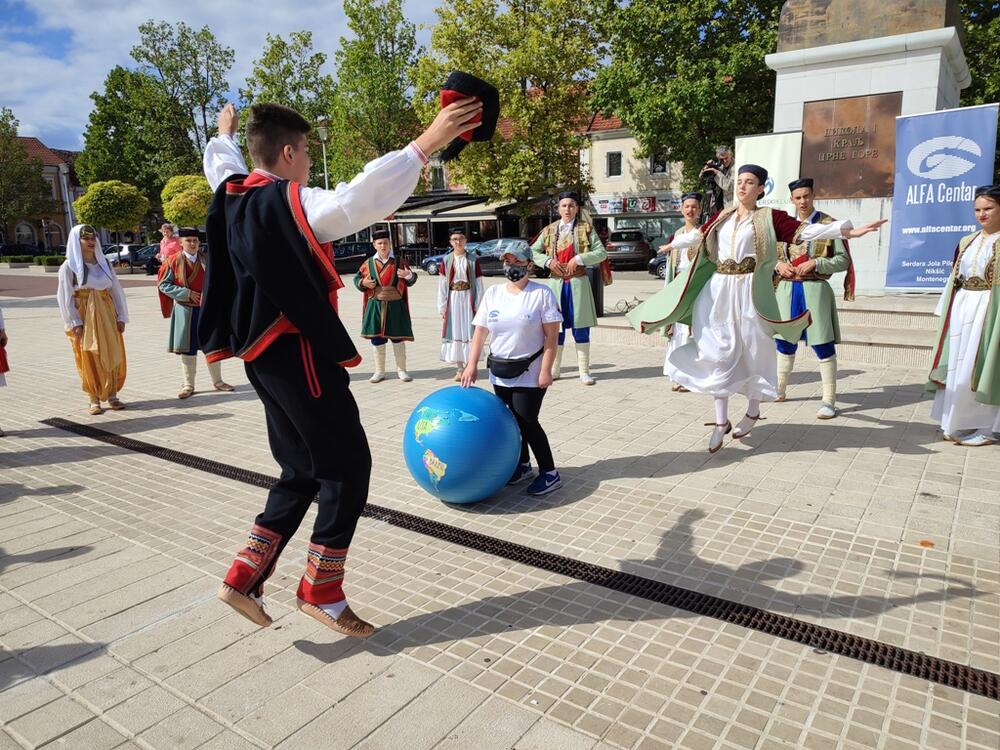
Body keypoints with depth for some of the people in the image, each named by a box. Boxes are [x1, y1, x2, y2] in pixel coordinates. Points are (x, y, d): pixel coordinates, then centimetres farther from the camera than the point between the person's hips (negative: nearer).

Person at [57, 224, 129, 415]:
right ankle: (94, 399, 9)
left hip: (106, 315, 3)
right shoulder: (69, 266, -3)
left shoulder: (103, 262, 8)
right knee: (89, 359, 1)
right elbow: (65, 297, -5)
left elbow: (116, 290, 8)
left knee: (112, 356, 3)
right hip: (84, 317, -3)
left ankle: (112, 395, 13)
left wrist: (121, 316, 2)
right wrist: (75, 323, -11)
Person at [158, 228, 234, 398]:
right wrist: (186, 293, -15)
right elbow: (163, 284, -5)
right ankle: (188, 385, 15)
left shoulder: (206, 260, 5)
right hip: (185, 310, -2)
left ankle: (217, 381, 21)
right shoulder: (173, 261, -3)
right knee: (187, 348, 4)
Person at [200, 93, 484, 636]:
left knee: (302, 470, 17)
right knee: (347, 465, 1)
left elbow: (221, 162, 35)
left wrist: (225, 133, 55)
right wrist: (428, 142, -33)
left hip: (262, 355, 9)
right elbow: (360, 198, -31)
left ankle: (244, 579, 20)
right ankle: (321, 592, 11)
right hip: (298, 355, -9)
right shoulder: (292, 205, -15)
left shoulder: (232, 197, 10)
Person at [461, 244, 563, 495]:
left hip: (529, 372, -5)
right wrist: (472, 364, -3)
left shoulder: (542, 293, -7)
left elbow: (551, 335, -11)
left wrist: (545, 370, -16)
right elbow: (480, 331, 5)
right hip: (500, 372, 5)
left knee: (527, 421, -6)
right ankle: (522, 465, 32)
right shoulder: (493, 293, 6)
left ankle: (550, 474, 7)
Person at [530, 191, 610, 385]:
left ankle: (584, 371, 9)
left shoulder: (585, 228, 2)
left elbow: (601, 252, -3)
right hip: (556, 282, 2)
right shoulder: (549, 230, 9)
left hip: (578, 282, -2)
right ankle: (554, 369, 17)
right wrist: (548, 261, -7)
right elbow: (533, 252, 10)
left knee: (580, 327, 1)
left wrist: (579, 259, -15)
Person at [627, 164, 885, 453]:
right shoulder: (722, 216, 12)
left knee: (754, 352, 7)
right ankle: (721, 420, 7)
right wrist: (672, 244, 41)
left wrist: (850, 230, -14)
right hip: (719, 291, 3)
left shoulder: (770, 217, 1)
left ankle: (753, 411, 28)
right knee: (718, 352, -1)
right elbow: (697, 235, 27)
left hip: (750, 293, -3)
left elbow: (805, 230, -6)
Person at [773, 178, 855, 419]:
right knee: (784, 341, 14)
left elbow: (843, 260, -5)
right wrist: (779, 265, -7)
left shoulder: (829, 224, -3)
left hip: (815, 289, -4)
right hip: (787, 289, 4)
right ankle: (779, 389, 30)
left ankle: (829, 401, 4)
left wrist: (815, 263, -18)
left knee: (822, 345, -3)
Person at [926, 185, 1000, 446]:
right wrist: (947, 312, 11)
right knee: (957, 366, 9)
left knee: (978, 367, -3)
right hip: (961, 309, 6)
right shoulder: (966, 242, 13)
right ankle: (959, 423, 20)